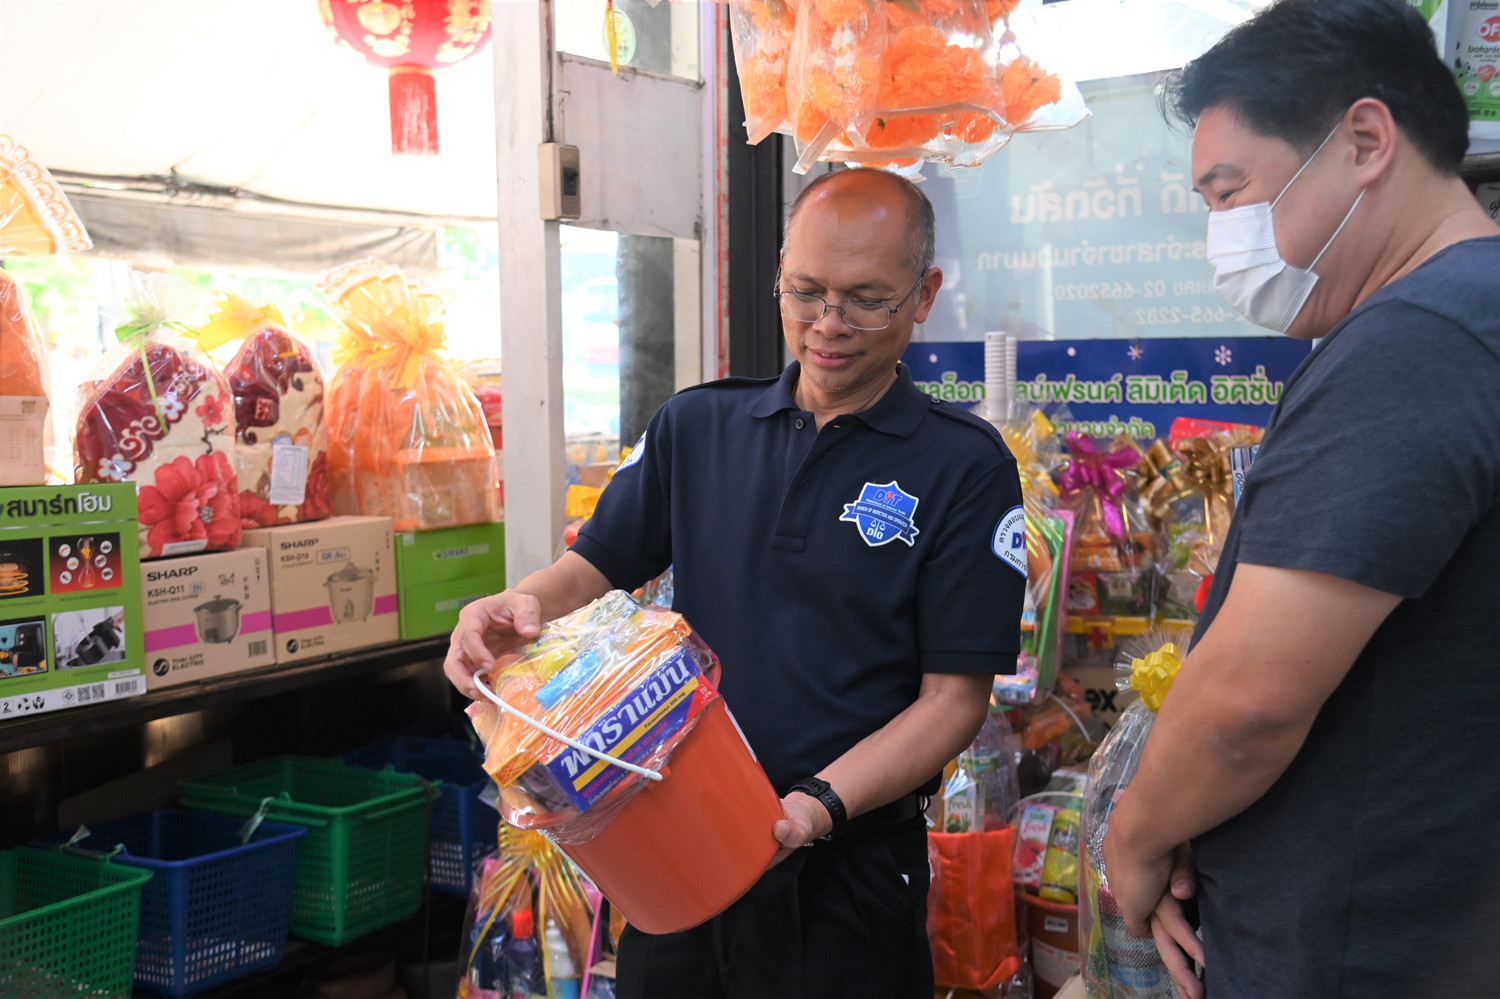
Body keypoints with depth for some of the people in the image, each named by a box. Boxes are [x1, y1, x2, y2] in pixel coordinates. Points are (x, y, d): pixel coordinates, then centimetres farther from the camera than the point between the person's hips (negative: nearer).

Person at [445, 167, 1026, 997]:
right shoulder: (695, 427, 5)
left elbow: (954, 695, -10)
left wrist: (817, 805, -23)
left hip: (849, 874, -3)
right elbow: (596, 564, 8)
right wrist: (515, 607, -15)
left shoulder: (966, 467, -7)